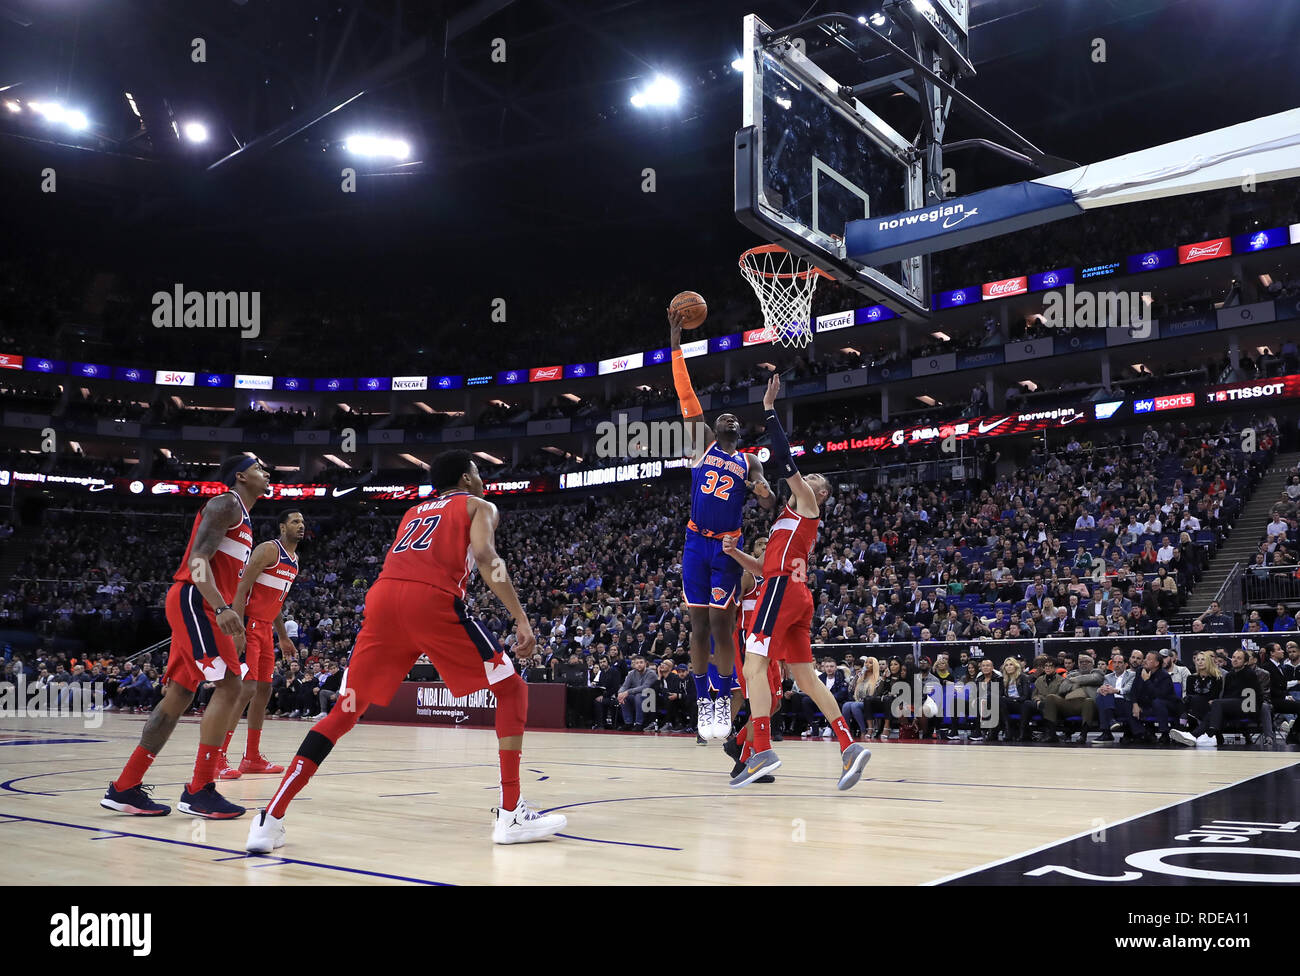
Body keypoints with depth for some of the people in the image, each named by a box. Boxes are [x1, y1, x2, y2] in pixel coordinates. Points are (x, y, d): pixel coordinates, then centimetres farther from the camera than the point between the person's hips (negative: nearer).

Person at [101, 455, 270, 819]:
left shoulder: (242, 517, 23)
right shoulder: (226, 504, -7)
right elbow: (198, 559, -19)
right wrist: (221, 608, -30)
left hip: (200, 606, 10)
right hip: (194, 600, -10)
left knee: (180, 694, 9)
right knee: (228, 686, -15)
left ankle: (125, 788, 13)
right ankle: (199, 792, -14)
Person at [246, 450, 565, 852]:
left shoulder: (414, 511, 36)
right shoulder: (479, 506, 20)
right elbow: (485, 557, 0)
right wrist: (521, 618, -5)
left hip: (383, 595, 5)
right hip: (433, 600, -5)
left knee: (346, 710, 13)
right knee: (511, 689, 9)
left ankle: (271, 819, 1)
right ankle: (511, 813, 0)